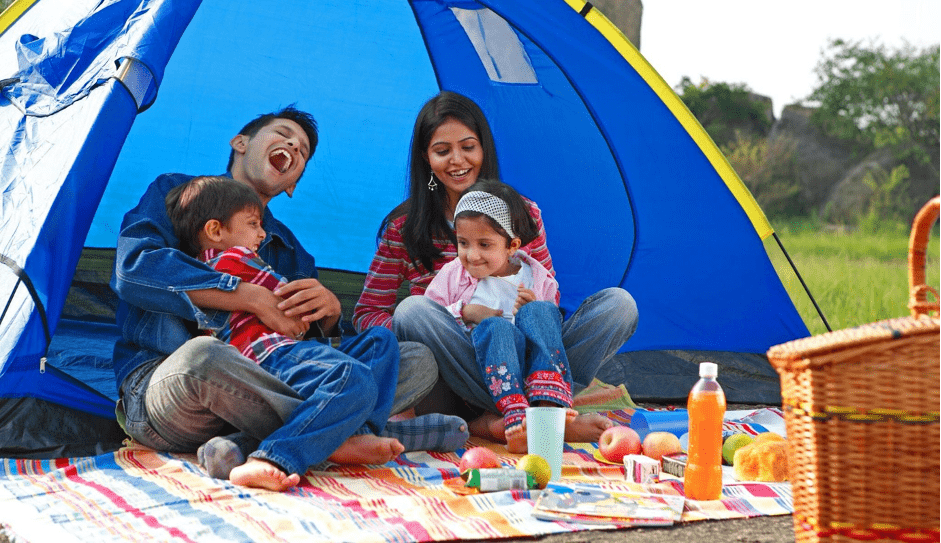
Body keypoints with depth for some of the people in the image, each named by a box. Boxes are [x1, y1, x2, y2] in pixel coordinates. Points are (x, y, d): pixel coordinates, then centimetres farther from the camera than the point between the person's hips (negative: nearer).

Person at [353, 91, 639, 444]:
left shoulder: (524, 214, 10)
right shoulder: (404, 228, 5)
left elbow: (550, 298, 14)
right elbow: (367, 314, 6)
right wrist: (413, 335, -16)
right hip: (452, 371, -2)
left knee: (619, 303, -17)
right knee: (413, 310, -33)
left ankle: (497, 422, -33)